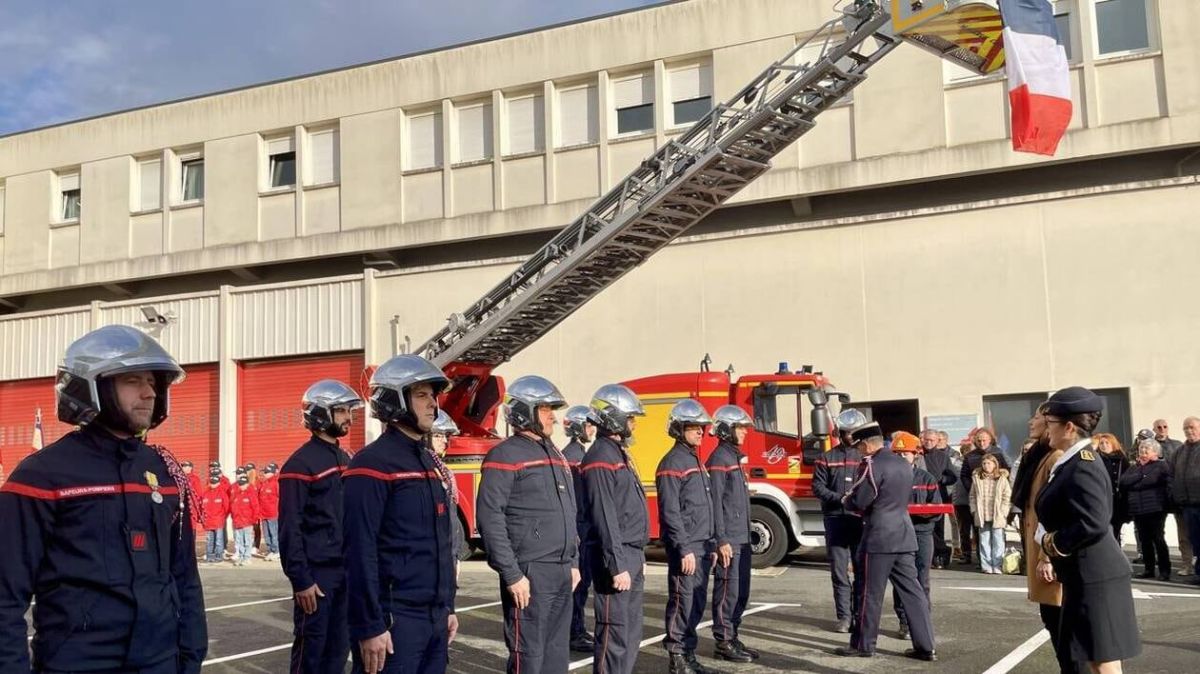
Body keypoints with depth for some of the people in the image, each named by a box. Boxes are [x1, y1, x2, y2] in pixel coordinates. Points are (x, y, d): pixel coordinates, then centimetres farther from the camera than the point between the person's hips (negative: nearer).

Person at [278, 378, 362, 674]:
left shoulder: (345, 459, 13)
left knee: (339, 644, 11)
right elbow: (290, 529, -15)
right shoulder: (301, 463, -12)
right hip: (316, 572, -7)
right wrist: (301, 580, -18)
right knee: (311, 646, 1)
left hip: (344, 569, 7)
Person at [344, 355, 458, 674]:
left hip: (435, 617, 8)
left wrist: (448, 606, 17)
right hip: (395, 618, -8)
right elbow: (360, 552, -18)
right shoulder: (372, 464, -12)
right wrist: (370, 626, -20)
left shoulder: (431, 463, 14)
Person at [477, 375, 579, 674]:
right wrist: (511, 575, -19)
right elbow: (490, 518, -16)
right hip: (529, 573, -8)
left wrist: (572, 562, 16)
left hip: (561, 572, 8)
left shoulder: (556, 455, 16)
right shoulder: (505, 456, -9)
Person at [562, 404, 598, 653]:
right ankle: (574, 634, 2)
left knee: (583, 579, 13)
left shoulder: (583, 454, 16)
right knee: (577, 580, -4)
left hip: (587, 527, 9)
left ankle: (578, 630, 21)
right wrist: (573, 530, -22)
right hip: (578, 527, -9)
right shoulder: (570, 455, -14)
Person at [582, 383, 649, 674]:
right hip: (616, 557, -10)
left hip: (632, 556, 10)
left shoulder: (619, 453, 16)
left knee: (632, 633, 15)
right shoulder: (601, 458, -15)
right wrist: (617, 565, -23)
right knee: (614, 635, -6)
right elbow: (605, 518, -21)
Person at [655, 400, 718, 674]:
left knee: (697, 603, 11)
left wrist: (710, 545, 18)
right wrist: (684, 549, -20)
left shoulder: (697, 461, 17)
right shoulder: (672, 463, -12)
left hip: (701, 546, 9)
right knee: (682, 603, -4)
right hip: (685, 547, -9)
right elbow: (670, 512, -18)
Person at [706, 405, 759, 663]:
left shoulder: (735, 457, 16)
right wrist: (721, 540, -21)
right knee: (727, 590, -4)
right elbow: (715, 503, -18)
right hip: (729, 540, -9)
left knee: (741, 591, 12)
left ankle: (732, 637, 20)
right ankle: (723, 643, 3)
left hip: (742, 538, 9)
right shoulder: (718, 460, -13)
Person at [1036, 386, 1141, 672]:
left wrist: (1054, 543, -15)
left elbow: (1093, 524, -29)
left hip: (1094, 577, -10)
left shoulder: (1082, 467, -20)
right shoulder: (1074, 462, 11)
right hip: (1085, 575, 10)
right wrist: (1054, 557, 11)